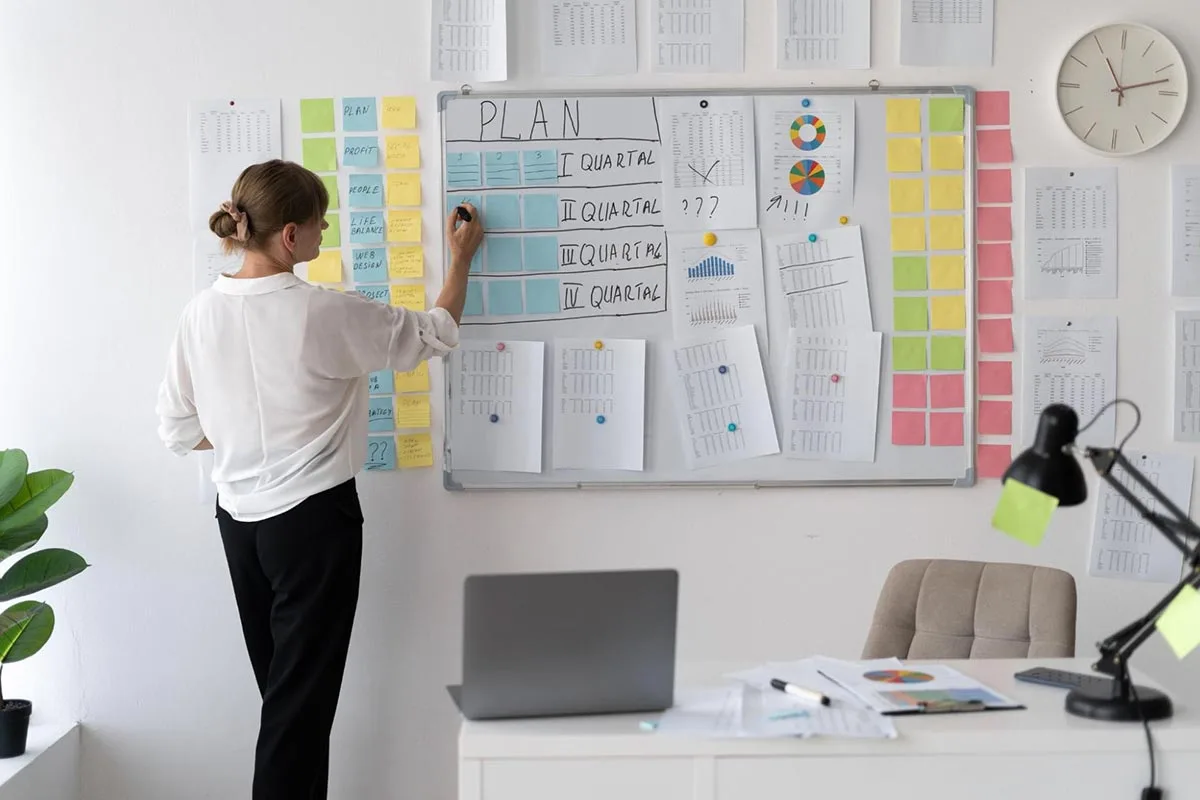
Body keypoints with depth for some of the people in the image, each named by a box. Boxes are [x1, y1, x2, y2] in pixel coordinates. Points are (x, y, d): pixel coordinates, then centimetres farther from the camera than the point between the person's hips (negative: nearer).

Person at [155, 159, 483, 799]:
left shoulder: (202, 312, -3)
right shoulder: (325, 315, -18)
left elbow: (178, 428, 5)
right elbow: (433, 336, -3)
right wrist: (461, 257, 11)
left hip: (239, 519, 6)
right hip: (313, 518, -6)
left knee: (281, 688, 16)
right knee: (302, 698, 3)